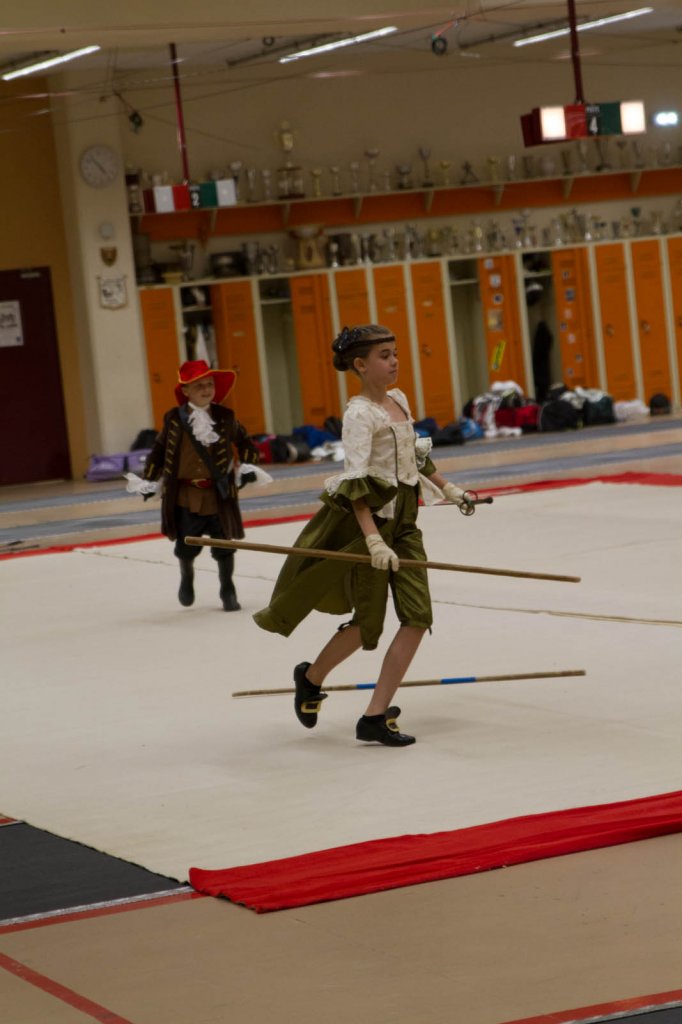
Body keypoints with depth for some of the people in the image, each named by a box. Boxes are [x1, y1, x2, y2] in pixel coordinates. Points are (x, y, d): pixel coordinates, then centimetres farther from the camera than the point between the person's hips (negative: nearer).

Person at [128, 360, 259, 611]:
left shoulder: (225, 418, 0)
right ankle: (186, 578, 38)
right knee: (186, 546, 7)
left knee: (224, 544, 4)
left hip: (219, 495, 0)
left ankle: (228, 591, 21)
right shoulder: (174, 419, -2)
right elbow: (159, 449, 7)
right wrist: (149, 480, 5)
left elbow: (245, 444, 14)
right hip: (186, 495, 0)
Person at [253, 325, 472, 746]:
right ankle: (311, 677, 29)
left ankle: (376, 715, 0)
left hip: (404, 520, 8)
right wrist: (373, 539, -31)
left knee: (418, 617, -4)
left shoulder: (399, 399, 9)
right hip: (369, 519, -8)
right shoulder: (360, 414, -16)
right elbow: (356, 483, -23)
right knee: (368, 624, 1)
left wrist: (445, 487, 27)